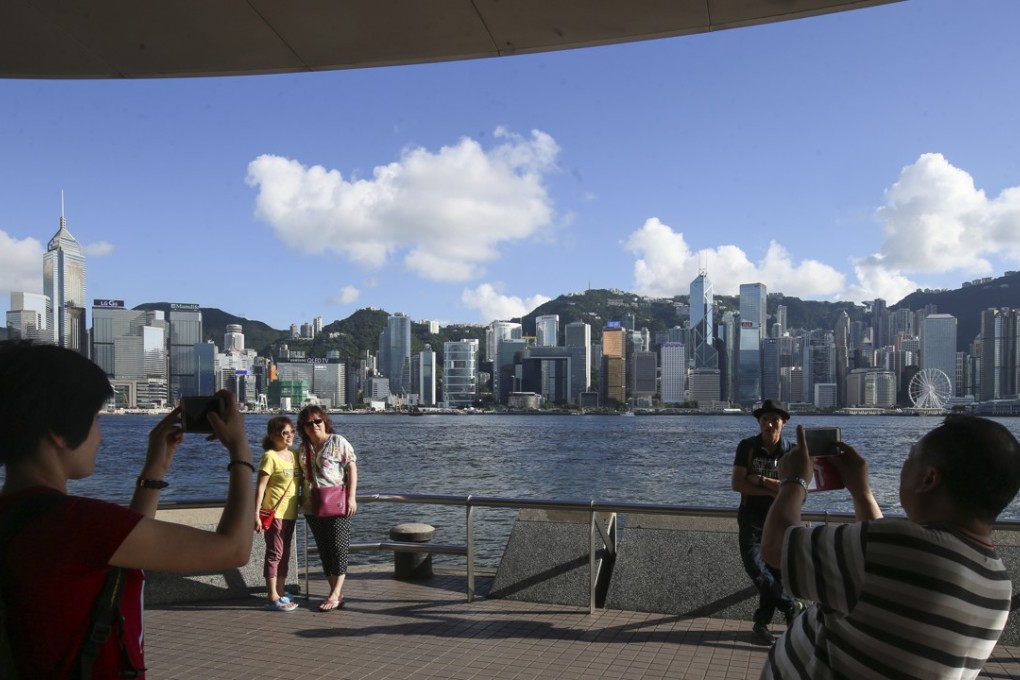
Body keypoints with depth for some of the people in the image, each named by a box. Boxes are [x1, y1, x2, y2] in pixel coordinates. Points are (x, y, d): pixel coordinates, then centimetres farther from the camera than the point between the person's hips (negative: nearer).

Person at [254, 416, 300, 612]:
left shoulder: (292, 455, 10)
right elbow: (261, 487, -14)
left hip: (290, 513, 8)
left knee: (285, 554, 13)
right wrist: (256, 513, -19)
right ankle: (272, 598, 0)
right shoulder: (270, 456, -11)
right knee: (274, 554, -4)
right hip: (275, 512, -8)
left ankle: (281, 594, 22)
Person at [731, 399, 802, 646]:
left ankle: (762, 623, 17)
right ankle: (793, 607, 4)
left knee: (774, 572, 4)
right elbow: (736, 483, -13)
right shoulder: (747, 447, -6)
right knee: (756, 569, -13)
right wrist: (773, 491, -15)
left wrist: (760, 480, -16)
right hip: (751, 518, -1)